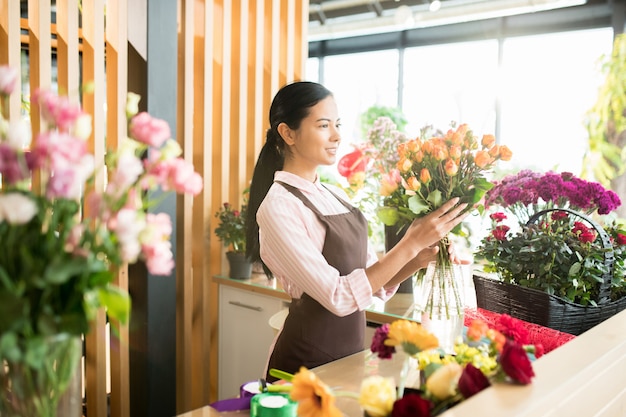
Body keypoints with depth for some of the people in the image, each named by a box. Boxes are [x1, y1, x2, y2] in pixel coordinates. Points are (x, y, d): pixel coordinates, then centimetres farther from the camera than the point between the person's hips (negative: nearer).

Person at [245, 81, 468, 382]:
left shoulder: (335, 196, 5)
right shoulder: (278, 206, -18)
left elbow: (376, 280, 6)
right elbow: (339, 297, -24)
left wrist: (417, 261, -11)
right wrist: (411, 243, -24)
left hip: (349, 355, 7)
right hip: (306, 364, -7)